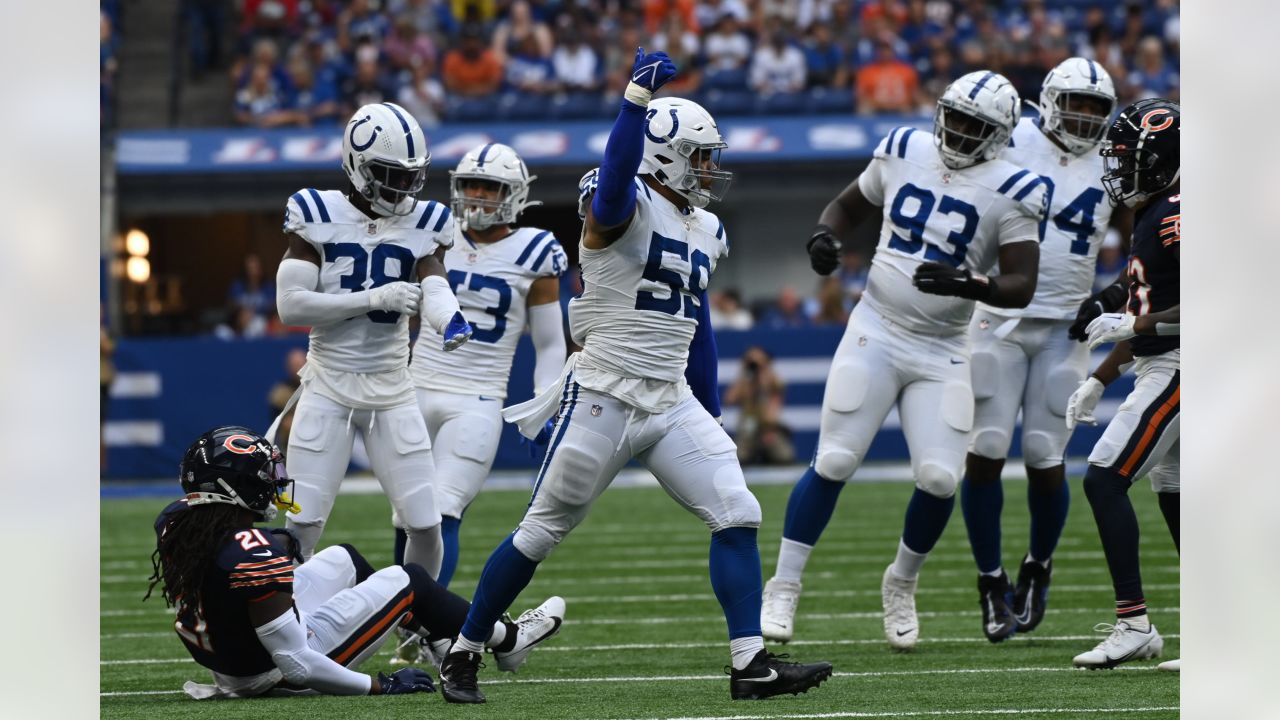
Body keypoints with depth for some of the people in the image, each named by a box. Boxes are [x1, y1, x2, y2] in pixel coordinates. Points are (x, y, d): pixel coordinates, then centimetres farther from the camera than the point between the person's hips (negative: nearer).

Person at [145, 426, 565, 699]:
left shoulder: (174, 523, -11)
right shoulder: (254, 556, -33)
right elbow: (297, 666, -30)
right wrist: (381, 687, -20)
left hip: (221, 657, 8)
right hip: (274, 674, -8)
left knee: (342, 559, 25)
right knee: (408, 580, 10)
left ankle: (429, 633, 47)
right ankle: (505, 640, 34)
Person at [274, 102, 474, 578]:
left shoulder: (423, 226, 2)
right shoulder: (318, 217, -5)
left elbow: (433, 290, -13)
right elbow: (290, 305, -12)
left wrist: (452, 323, -38)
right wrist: (374, 298, -20)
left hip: (392, 390, 3)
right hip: (328, 388, -2)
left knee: (425, 525, 2)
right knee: (303, 525, -6)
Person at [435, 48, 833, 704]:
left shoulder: (703, 232, 12)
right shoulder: (624, 207, -11)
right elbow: (618, 171, -36)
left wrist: (710, 415, 24)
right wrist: (639, 96, -49)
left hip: (673, 404, 7)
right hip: (602, 397, -7)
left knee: (736, 515, -6)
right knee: (540, 533, 3)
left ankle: (750, 664, -7)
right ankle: (462, 654, 17)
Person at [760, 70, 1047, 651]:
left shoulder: (1011, 192, -8)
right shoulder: (903, 152, 2)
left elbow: (1021, 288, -13)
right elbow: (849, 207, 18)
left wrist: (967, 285, -32)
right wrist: (825, 237, -4)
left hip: (943, 352, -1)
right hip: (876, 333, 1)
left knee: (939, 478, -10)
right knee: (834, 463, -6)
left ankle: (901, 585, 18)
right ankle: (783, 588, 6)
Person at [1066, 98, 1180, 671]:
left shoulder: (1175, 217, -16)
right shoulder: (1151, 216, 16)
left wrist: (1134, 325, -24)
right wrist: (1098, 380, 23)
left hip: (1176, 369, -10)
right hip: (1162, 371, 10)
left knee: (1104, 479, -13)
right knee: (1174, 497, 11)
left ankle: (1134, 624, -15)